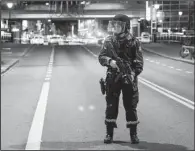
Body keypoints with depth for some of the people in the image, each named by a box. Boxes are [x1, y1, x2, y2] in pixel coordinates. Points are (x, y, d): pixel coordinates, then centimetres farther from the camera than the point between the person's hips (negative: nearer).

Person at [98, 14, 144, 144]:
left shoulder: (133, 41, -3)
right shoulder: (109, 41, 4)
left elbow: (139, 61, -4)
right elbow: (101, 57, 3)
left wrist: (134, 73, -19)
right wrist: (110, 61, -18)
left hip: (129, 79, -2)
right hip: (112, 78, 2)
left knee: (131, 106, 4)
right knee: (111, 106, 5)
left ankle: (133, 134, 16)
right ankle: (109, 133, 16)